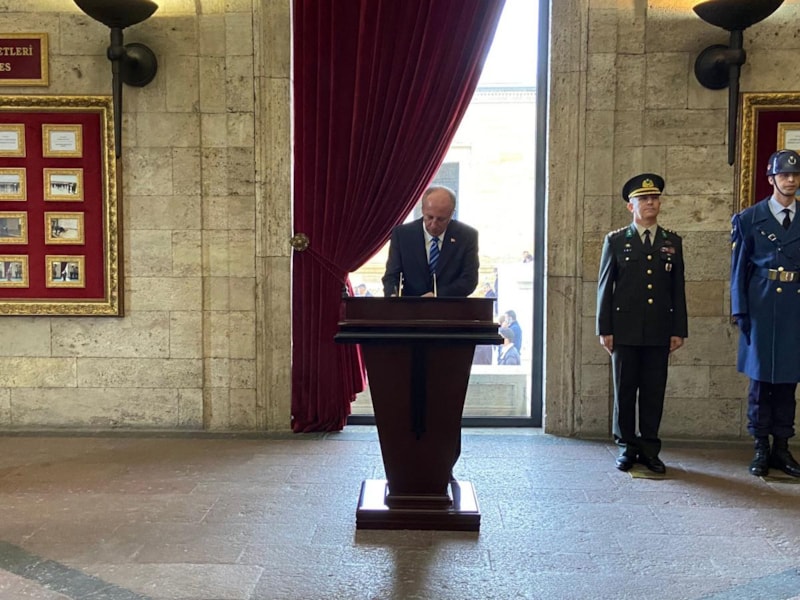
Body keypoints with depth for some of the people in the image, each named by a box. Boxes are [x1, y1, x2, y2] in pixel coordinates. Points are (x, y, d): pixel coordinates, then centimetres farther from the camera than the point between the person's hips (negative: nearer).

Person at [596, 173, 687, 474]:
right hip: (625, 330, -1)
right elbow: (605, 287, 3)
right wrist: (604, 330, -2)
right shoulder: (615, 241, 4)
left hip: (659, 332, 2)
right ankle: (627, 448, 17)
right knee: (624, 391, 5)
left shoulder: (672, 241, 10)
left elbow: (678, 289, 10)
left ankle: (649, 449, 15)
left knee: (654, 392, 5)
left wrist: (679, 330, 4)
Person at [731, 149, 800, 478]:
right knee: (761, 378, 3)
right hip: (761, 307, -2)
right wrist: (740, 312, -5)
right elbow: (738, 269, 1)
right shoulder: (748, 219, 2)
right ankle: (761, 449, 12)